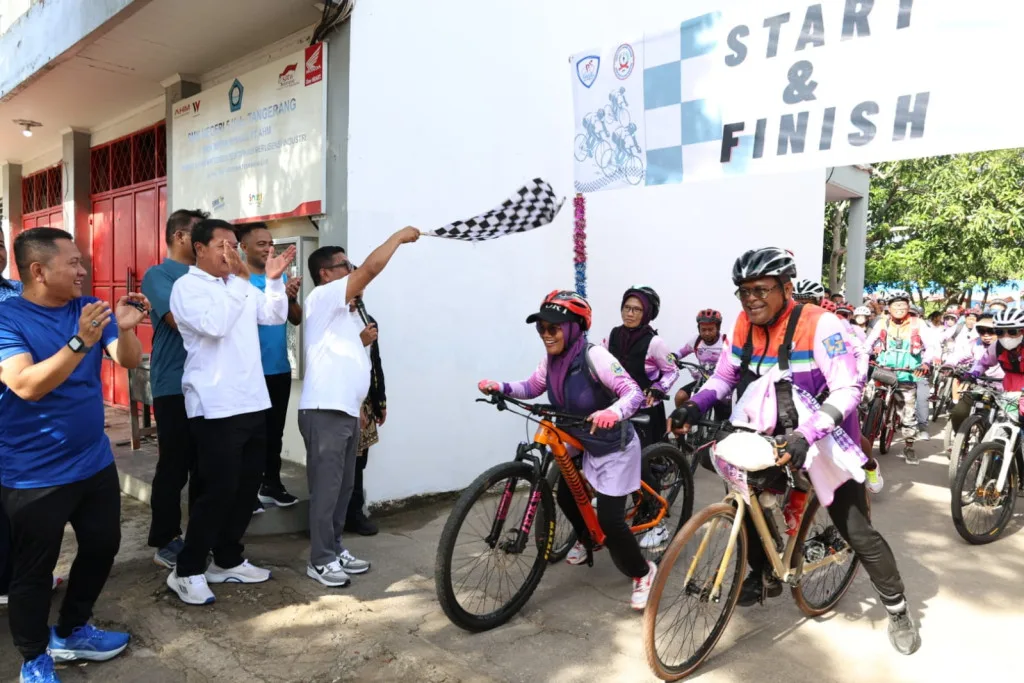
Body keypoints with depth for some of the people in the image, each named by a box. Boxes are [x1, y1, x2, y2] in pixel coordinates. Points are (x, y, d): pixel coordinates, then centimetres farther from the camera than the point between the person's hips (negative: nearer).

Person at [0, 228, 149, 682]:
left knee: (102, 547, 17)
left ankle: (71, 632, 38)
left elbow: (130, 361, -5)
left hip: (95, 462, 6)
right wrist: (81, 341, -38)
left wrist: (125, 328, -25)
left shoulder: (90, 307, 1)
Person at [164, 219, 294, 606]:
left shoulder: (239, 285, 13)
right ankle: (187, 571, 11)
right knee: (219, 490, -5)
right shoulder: (187, 286, -8)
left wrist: (274, 280, -3)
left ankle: (227, 560, 27)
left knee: (246, 486, 13)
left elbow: (275, 317, 11)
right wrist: (241, 279, -21)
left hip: (252, 402, 8)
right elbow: (215, 325, -24)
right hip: (215, 407, -8)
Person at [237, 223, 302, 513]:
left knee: (275, 430, 15)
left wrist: (291, 298, -11)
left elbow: (297, 319, 7)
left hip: (280, 368, 6)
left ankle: (272, 483, 27)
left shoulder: (282, 276, 10)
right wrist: (279, 293, -24)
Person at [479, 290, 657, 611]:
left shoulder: (594, 356, -29)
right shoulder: (552, 359, -8)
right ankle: (586, 541, 51)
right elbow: (531, 387, 8)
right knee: (566, 495, 19)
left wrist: (613, 412, -54)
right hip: (583, 444, 8)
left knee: (610, 519, -9)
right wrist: (501, 387, -9)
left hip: (615, 448, -7)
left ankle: (643, 573, 16)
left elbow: (634, 393, -34)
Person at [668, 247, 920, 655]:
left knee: (858, 533, 0)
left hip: (823, 442, -5)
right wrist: (694, 407, -14)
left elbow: (848, 391, -27)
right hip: (772, 439, 5)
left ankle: (898, 610, 22)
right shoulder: (745, 325, -6)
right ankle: (765, 576, 31)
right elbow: (725, 376, 3)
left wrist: (806, 435, -39)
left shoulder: (820, 325, -23)